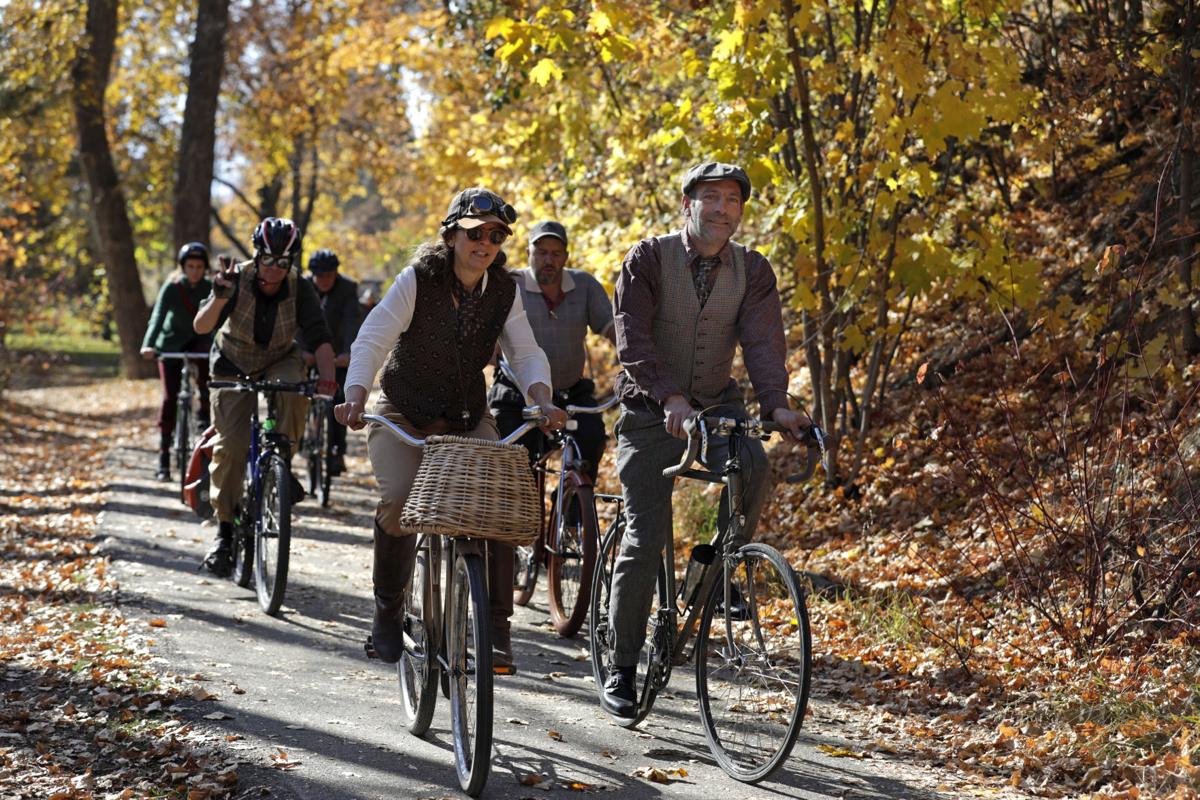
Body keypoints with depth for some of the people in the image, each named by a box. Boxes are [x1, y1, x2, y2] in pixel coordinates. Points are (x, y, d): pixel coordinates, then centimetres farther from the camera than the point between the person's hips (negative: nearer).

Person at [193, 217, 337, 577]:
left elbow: (320, 338, -30)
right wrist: (219, 299, -54)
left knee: (293, 392, -35)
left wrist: (326, 376, -47)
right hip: (234, 366, 0)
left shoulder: (300, 290, -21)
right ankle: (224, 527, 0)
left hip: (279, 362, 1)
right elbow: (201, 326, -34)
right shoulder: (237, 280, -23)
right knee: (230, 443, -12)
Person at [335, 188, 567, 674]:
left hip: (468, 417, 3)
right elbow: (372, 339, -23)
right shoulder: (418, 280, -16)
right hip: (404, 414, -3)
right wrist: (356, 396, -40)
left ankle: (497, 628, -8)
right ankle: (388, 612, -4)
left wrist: (543, 401, -30)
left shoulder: (505, 291, -5)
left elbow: (526, 353, -9)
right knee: (398, 500, -26)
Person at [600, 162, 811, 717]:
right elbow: (632, 338, -19)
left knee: (753, 466, -30)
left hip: (716, 405, 3)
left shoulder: (752, 271, -1)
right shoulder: (650, 258, -10)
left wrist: (776, 404, -30)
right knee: (645, 538, -8)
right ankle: (621, 670, 3)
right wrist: (671, 398, -33)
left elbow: (763, 341, -12)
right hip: (651, 410, -2)